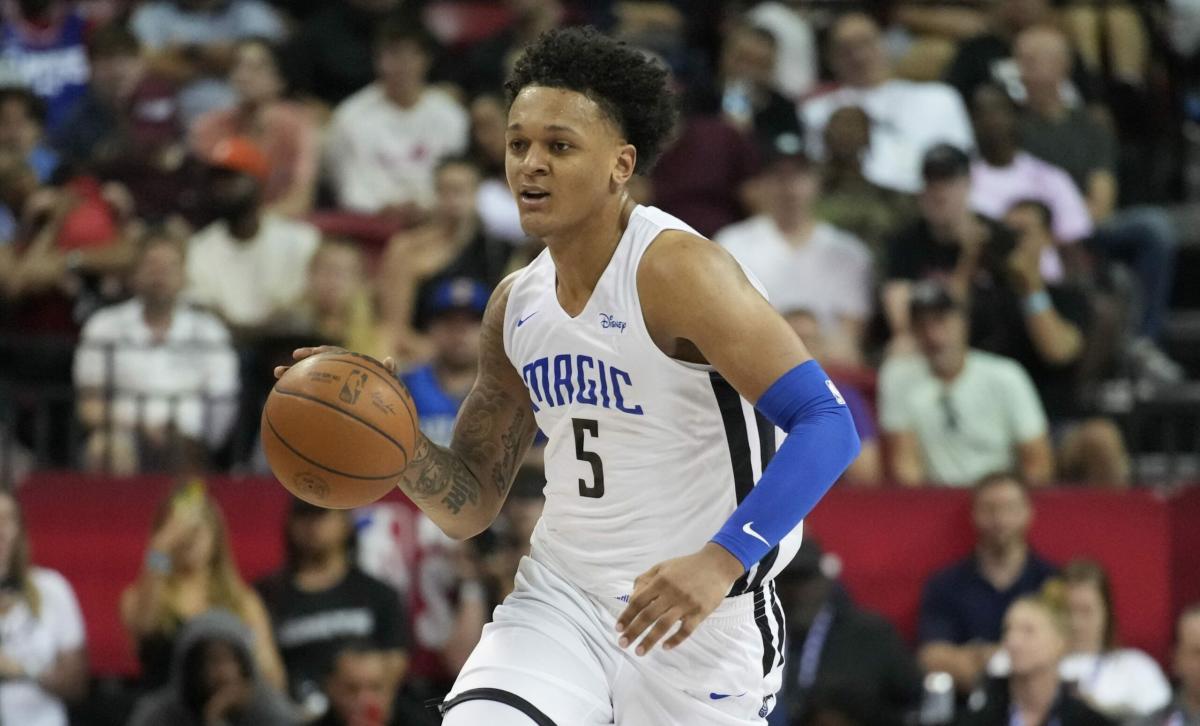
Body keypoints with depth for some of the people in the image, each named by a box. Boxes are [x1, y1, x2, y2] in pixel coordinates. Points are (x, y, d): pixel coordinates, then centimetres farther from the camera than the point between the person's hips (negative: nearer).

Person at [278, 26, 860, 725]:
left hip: (699, 622, -5)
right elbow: (470, 506, 13)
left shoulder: (676, 270, -18)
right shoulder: (516, 306, 5)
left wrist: (721, 562, -36)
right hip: (561, 596, 5)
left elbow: (829, 425, -25)